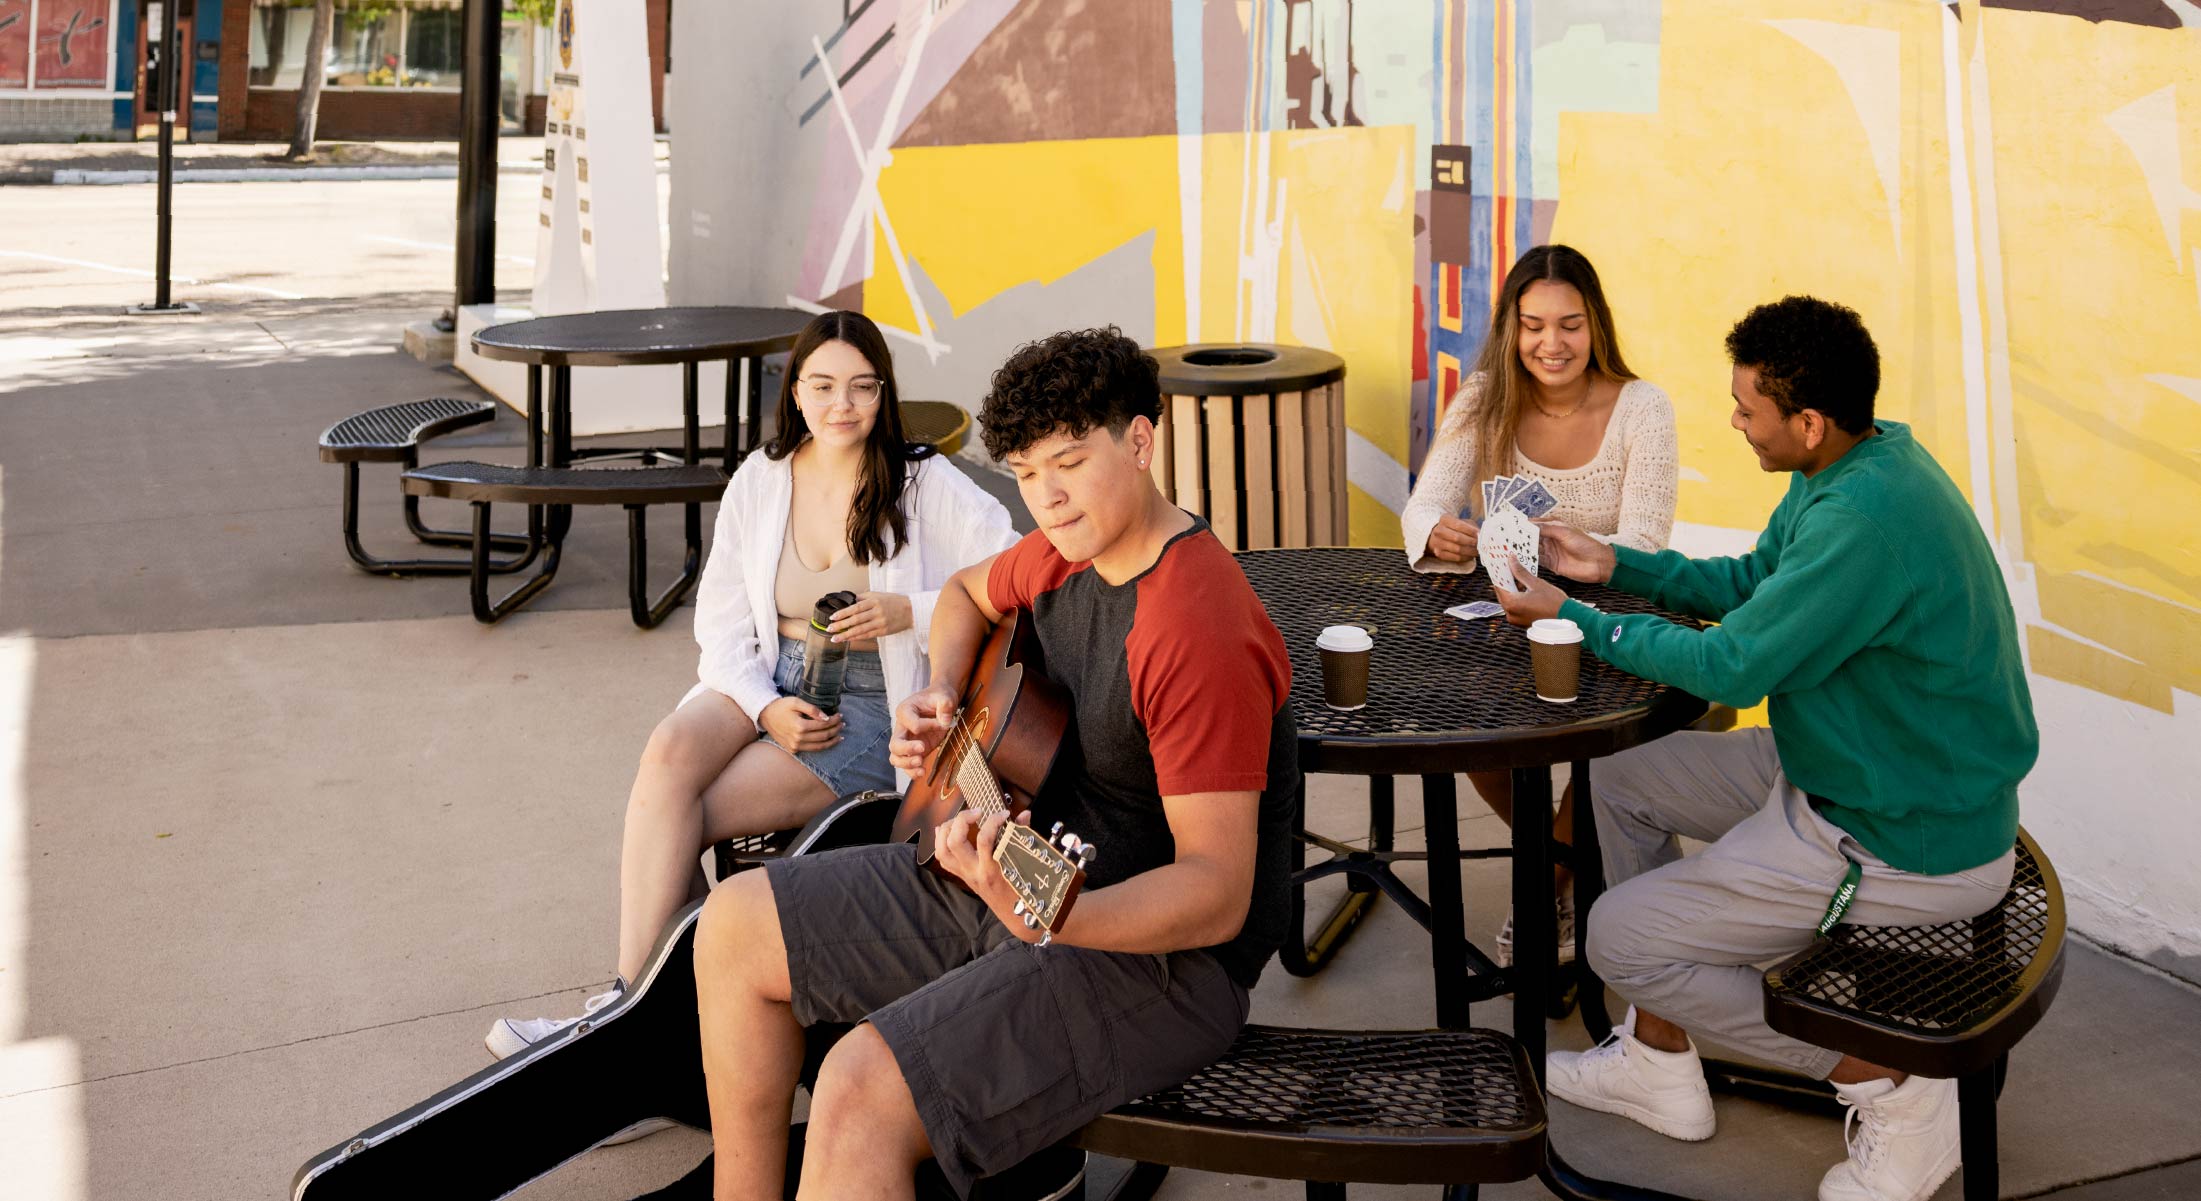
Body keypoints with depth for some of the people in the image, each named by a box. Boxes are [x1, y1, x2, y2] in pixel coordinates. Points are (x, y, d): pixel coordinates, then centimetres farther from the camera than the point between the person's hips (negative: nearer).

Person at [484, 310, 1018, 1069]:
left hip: (873, 706, -4)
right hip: (766, 684, 4)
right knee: (669, 751, -29)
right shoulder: (761, 480, 7)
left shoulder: (925, 485, -5)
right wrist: (767, 708, -10)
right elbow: (721, 620, 8)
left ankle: (628, 1004, -13)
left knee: (680, 818, -23)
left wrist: (910, 612, -19)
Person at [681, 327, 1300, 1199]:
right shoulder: (1067, 552, 3)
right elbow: (970, 592, 28)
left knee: (860, 1094, -29)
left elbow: (1218, 891, -29)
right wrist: (938, 697, 6)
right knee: (732, 928, 10)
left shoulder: (1199, 632, -26)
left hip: (1155, 951, -10)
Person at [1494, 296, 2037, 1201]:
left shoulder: (1865, 519, -31)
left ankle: (1887, 1083, 3)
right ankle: (1659, 1065, 23)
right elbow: (1748, 581, 16)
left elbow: (1731, 667, -24)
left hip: (1908, 847, -10)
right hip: (1842, 770, 10)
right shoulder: (1853, 467, 2)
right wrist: (1613, 566, 7)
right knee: (1620, 776, 14)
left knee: (1619, 939, -4)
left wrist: (1575, 619, -12)